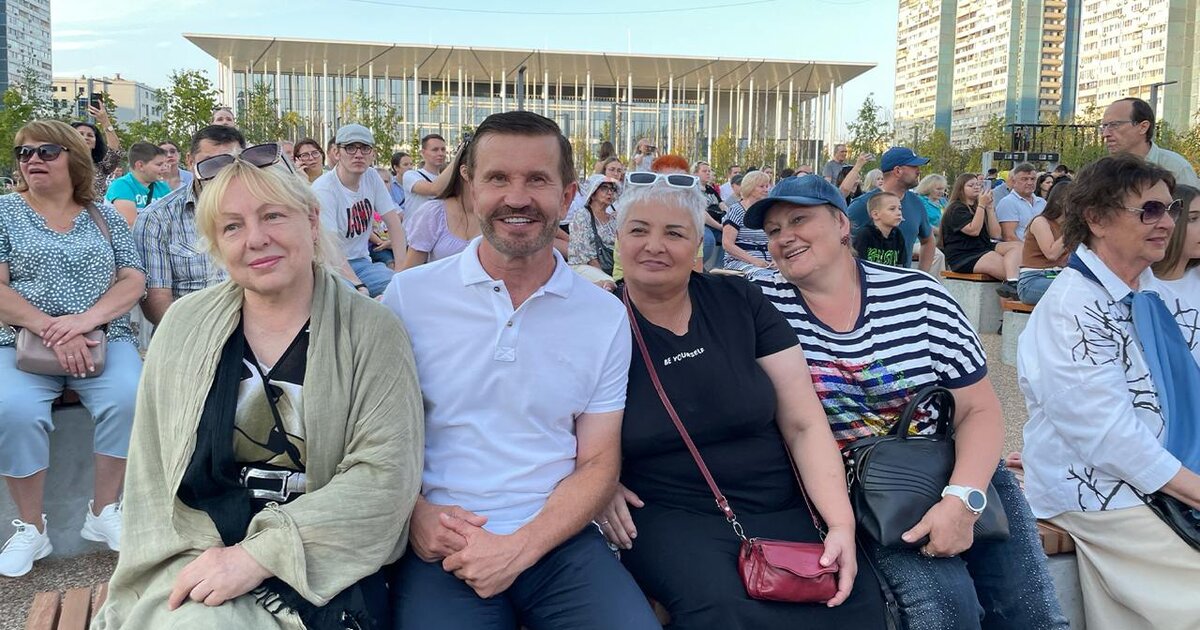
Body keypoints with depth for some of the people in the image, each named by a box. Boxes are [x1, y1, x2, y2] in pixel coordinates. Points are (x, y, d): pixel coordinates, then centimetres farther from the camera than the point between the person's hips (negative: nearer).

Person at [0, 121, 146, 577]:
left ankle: (103, 513, -9)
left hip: (105, 339, 1)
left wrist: (85, 319, -14)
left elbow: (134, 281, 4)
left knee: (130, 398, -29)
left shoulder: (104, 216, 13)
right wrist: (52, 332, -16)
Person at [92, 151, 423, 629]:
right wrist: (191, 563, -6)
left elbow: (384, 474, -11)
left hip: (323, 571, -1)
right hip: (196, 564, 2)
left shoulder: (373, 333, -4)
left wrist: (259, 555, -18)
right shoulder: (184, 327, 6)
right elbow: (151, 469, 9)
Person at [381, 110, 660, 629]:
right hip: (440, 545, -1)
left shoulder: (606, 317, 4)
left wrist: (519, 548, -10)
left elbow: (598, 463, 4)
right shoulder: (408, 294, 0)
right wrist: (416, 514, -11)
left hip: (557, 541, 2)